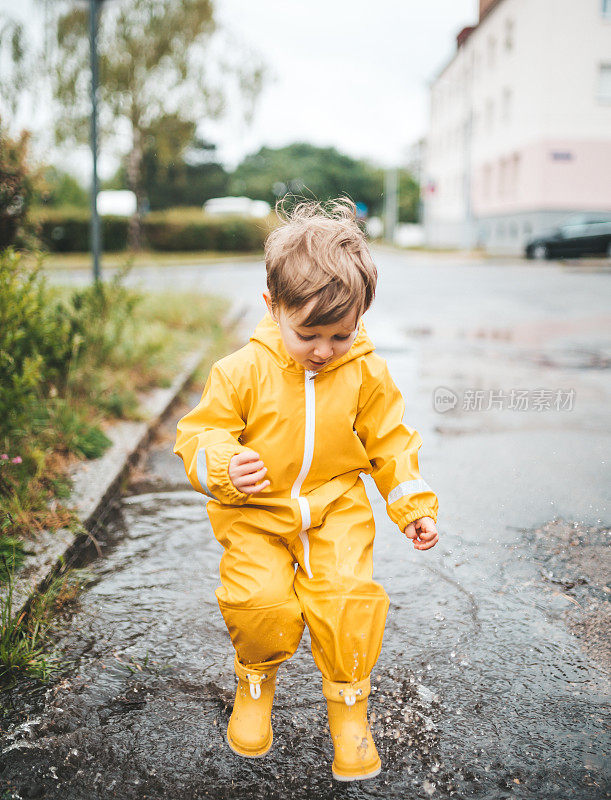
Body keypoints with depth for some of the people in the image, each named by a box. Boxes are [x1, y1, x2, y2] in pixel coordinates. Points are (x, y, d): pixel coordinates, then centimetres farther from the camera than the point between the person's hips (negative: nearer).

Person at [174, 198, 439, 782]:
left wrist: (414, 506, 3)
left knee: (348, 596, -18)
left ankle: (348, 702, 11)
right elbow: (198, 435, -7)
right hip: (255, 510, -1)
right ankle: (256, 681, 17)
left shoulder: (366, 373, -5)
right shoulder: (241, 372, -11)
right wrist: (223, 466, -28)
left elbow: (390, 442, 7)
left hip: (337, 508, 1)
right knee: (259, 600, -19)